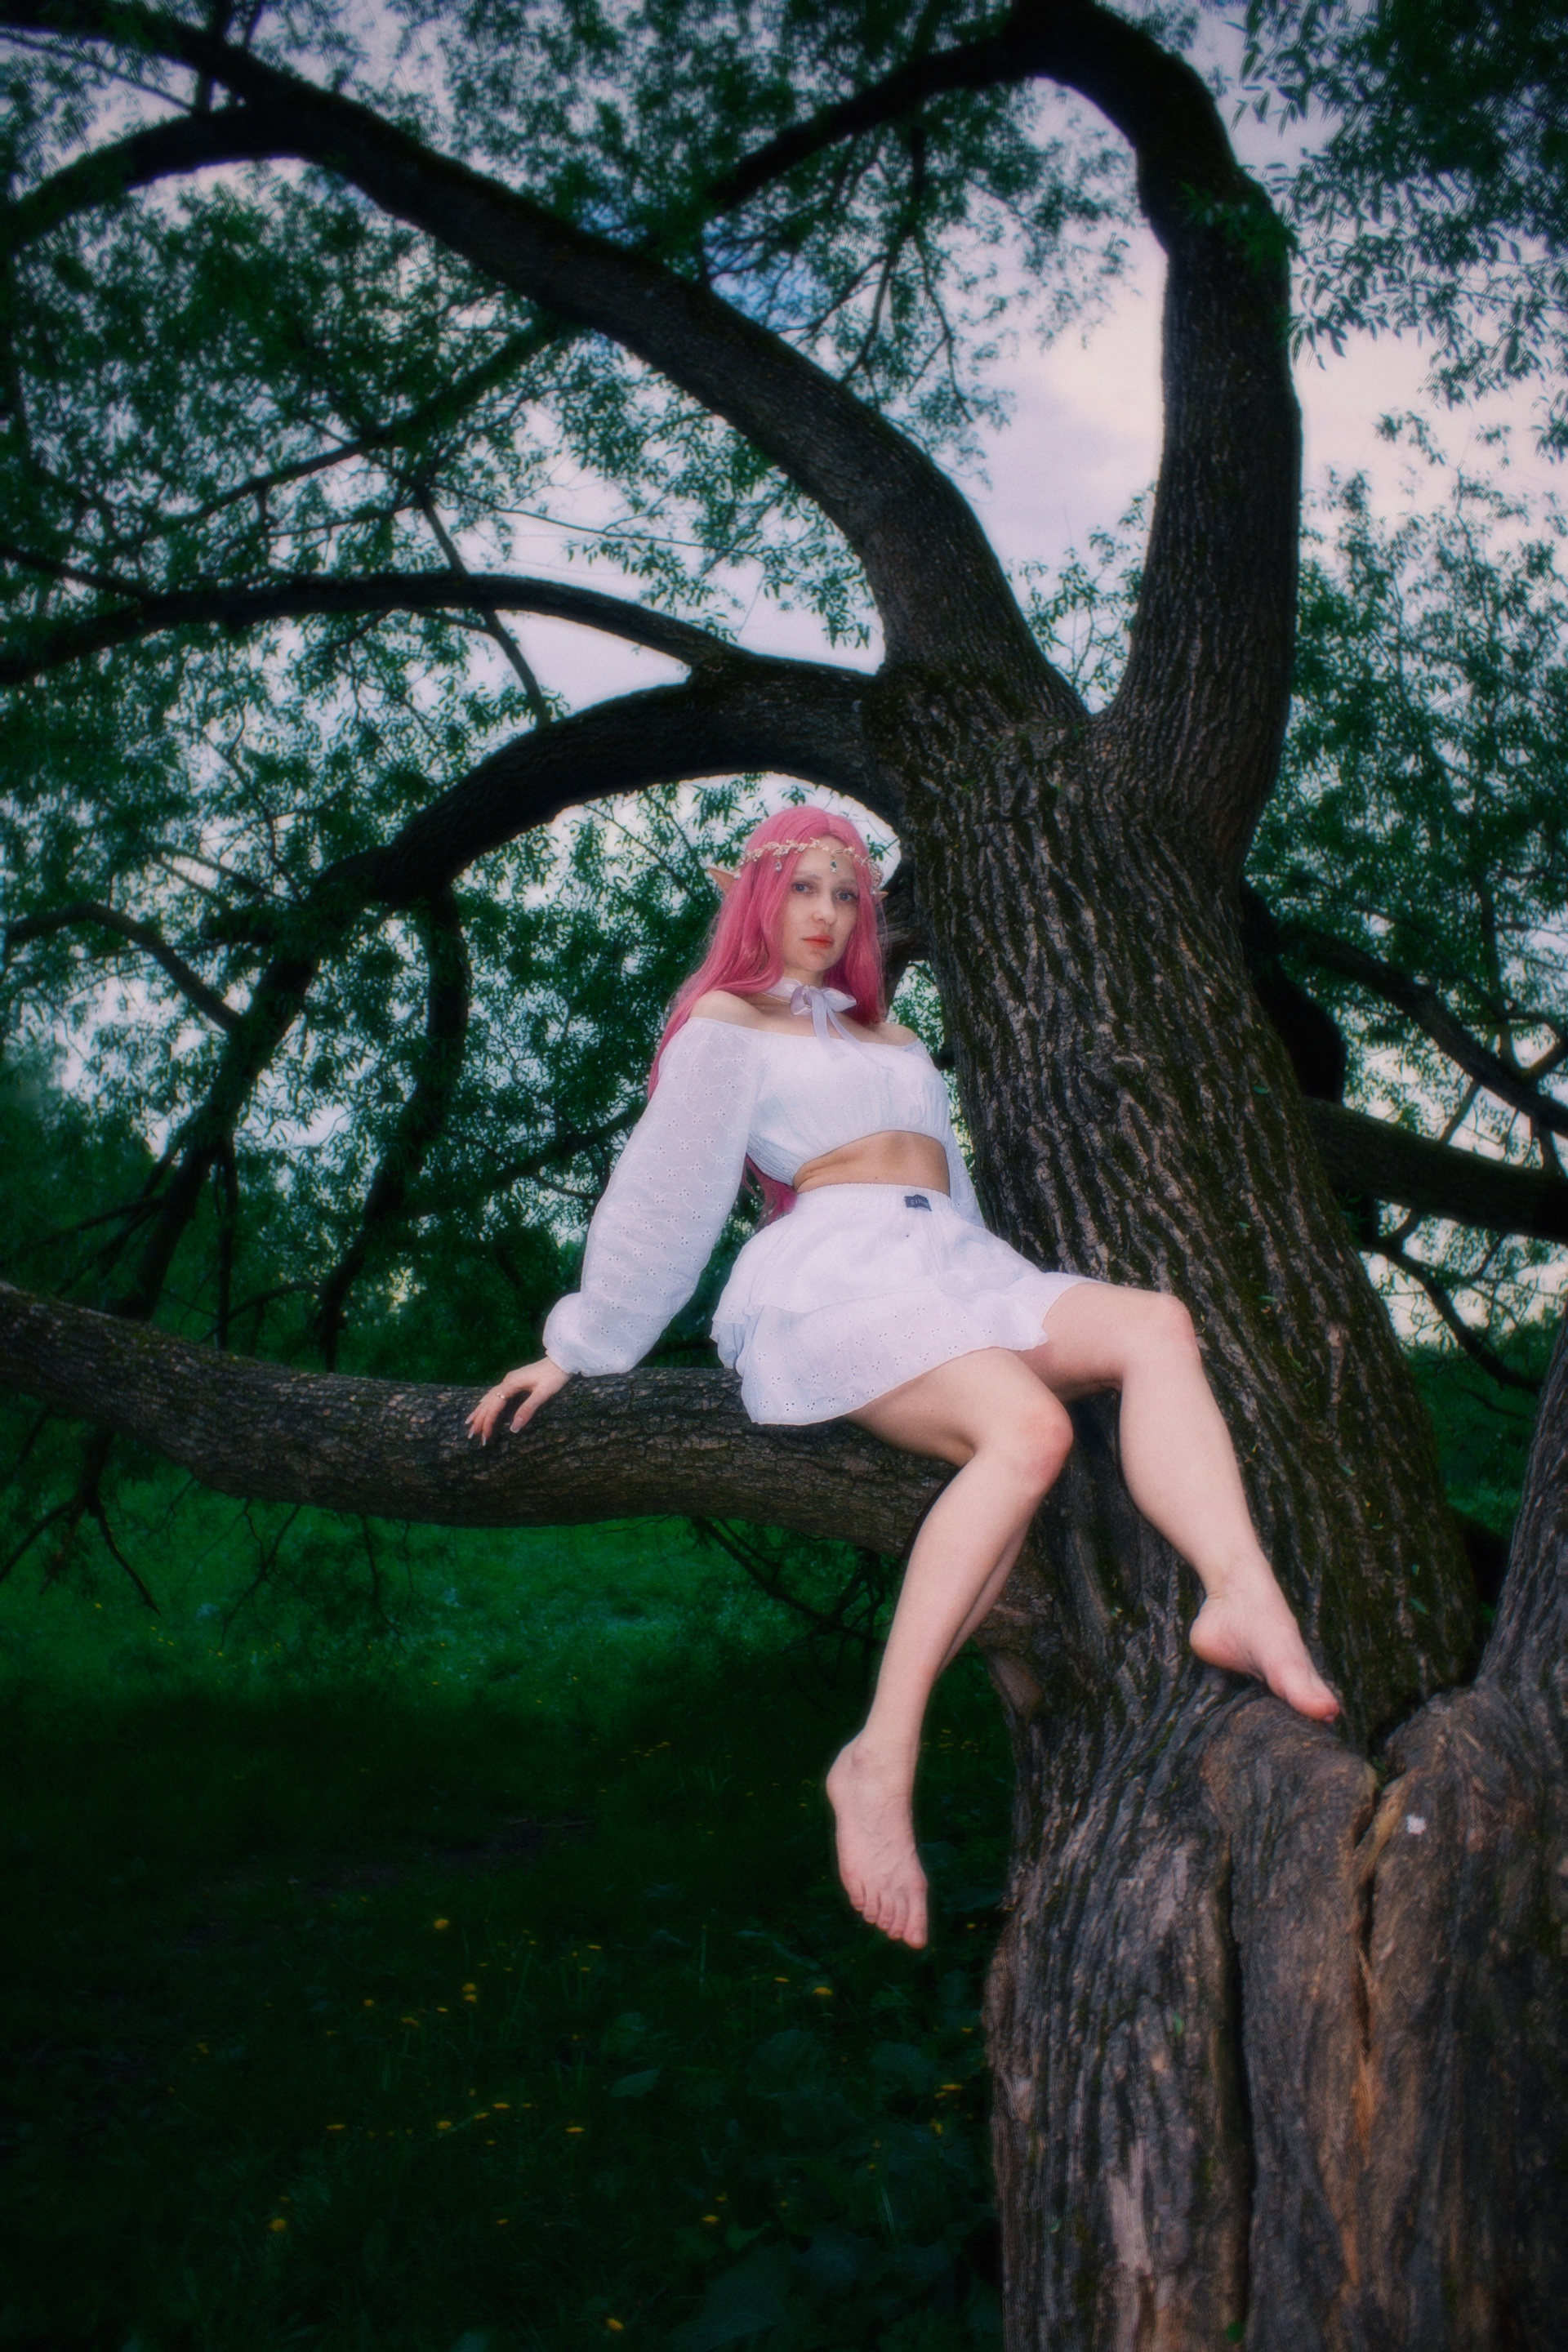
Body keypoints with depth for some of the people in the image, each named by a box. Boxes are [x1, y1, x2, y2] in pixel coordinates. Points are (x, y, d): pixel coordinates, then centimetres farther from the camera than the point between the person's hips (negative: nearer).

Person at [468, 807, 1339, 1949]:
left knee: (1155, 1325, -22)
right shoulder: (725, 1023, 13)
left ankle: (1246, 1599, -40)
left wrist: (1005, 1314, 20)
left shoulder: (886, 1033, 32)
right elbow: (663, 1194, 8)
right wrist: (578, 1347, 4)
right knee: (1026, 1428, -35)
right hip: (831, 1277, -6)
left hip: (951, 1269, 7)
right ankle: (883, 1760, -35)